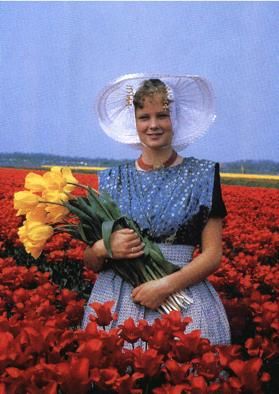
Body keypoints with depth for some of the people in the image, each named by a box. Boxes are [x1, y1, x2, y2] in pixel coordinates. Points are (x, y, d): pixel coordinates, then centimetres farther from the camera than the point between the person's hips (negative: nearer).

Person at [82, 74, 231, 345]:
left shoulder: (203, 175, 3)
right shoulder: (112, 180, 8)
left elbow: (212, 255, -1)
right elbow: (91, 262, 12)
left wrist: (166, 285, -15)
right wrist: (103, 248, -11)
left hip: (182, 296, -1)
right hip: (115, 300, 2)